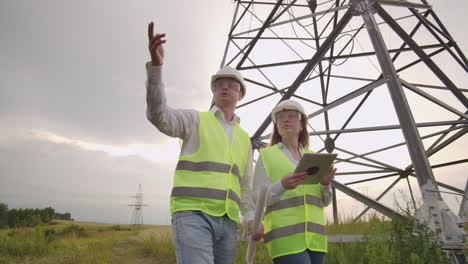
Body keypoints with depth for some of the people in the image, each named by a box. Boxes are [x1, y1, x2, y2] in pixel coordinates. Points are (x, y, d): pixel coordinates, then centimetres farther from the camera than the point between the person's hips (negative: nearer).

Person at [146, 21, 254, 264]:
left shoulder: (243, 139, 21)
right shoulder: (195, 120, 7)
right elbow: (158, 116, -15)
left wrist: (252, 220, 2)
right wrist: (155, 64, -28)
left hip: (225, 222, 6)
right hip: (192, 215, -6)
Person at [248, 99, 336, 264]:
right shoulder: (267, 155, 1)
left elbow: (325, 201, 13)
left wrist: (325, 183, -9)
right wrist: (282, 185, -23)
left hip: (314, 236, 5)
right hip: (285, 236, -5)